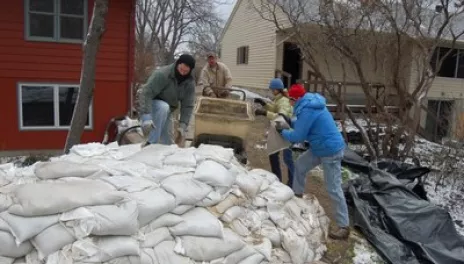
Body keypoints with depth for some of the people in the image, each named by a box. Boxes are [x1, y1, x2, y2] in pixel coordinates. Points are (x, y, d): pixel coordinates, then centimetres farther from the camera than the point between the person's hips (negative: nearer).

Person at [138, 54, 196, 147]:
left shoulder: (190, 83, -12)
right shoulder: (161, 74, -29)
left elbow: (187, 106, -12)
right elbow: (146, 93, -35)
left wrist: (182, 126, -22)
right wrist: (147, 117, -45)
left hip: (166, 112, 6)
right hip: (151, 106, -5)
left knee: (167, 142, -1)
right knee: (163, 107, -38)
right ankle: (151, 144, -32)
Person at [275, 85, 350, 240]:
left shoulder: (307, 110, -22)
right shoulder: (311, 105, 9)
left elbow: (298, 136, -17)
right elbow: (304, 125, 20)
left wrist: (282, 131, -1)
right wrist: (288, 122, 9)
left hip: (330, 151, -10)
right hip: (320, 148, 11)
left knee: (333, 188, -6)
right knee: (300, 164, 20)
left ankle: (344, 226, 2)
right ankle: (297, 195, 36)